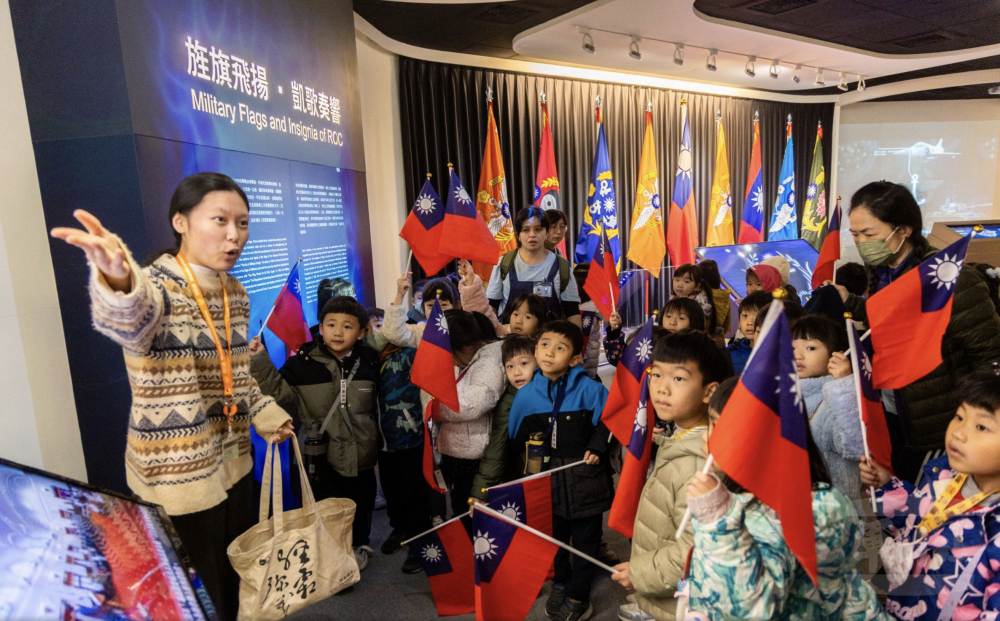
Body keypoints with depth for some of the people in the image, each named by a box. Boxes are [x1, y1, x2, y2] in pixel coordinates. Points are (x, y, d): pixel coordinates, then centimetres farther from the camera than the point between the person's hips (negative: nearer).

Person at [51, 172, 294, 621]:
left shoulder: (235, 293, 4)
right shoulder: (154, 286, -19)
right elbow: (131, 319, -45)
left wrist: (266, 415, 6)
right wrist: (118, 281, -66)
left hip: (233, 458, 7)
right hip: (178, 471, -7)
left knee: (240, 582, 23)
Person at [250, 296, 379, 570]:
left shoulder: (369, 360, -1)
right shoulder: (303, 363, -9)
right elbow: (279, 392, -12)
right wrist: (261, 363, -21)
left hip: (361, 454, 2)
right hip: (323, 455, -2)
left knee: (362, 502, 19)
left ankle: (360, 544, 44)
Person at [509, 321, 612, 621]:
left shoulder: (590, 389, -16)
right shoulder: (526, 394, -5)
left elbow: (607, 423, -7)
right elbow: (517, 436, 7)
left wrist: (597, 448, -19)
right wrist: (527, 459, 2)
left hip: (585, 478, -3)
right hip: (548, 479, 3)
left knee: (585, 540, 13)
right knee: (553, 536, 21)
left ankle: (577, 596, 31)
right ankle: (560, 583, 45)